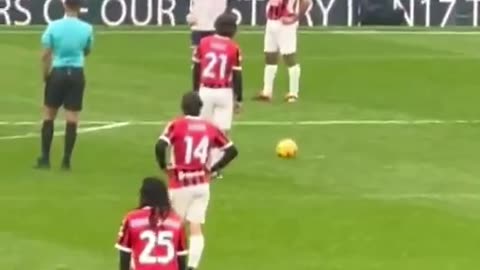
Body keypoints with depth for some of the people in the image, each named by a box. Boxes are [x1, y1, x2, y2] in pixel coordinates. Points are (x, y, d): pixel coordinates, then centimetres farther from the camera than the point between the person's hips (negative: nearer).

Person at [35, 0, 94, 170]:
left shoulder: (53, 26, -7)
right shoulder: (87, 28, -5)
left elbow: (45, 55, -6)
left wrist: (45, 74, 7)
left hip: (58, 72, 0)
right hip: (76, 74, 0)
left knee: (48, 116, 9)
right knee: (72, 119, 3)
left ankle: (45, 159, 6)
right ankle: (66, 160, 2)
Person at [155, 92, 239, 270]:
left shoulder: (176, 125, -10)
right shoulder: (210, 128, 2)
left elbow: (160, 146, -24)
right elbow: (232, 150, 4)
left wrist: (163, 166, -6)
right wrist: (213, 169, 10)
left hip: (180, 184, -3)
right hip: (202, 184, 3)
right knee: (196, 228, 3)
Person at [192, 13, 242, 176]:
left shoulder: (204, 43, 0)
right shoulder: (234, 48, -8)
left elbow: (196, 69, 7)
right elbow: (237, 75, -6)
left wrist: (195, 90, 20)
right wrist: (239, 98, 3)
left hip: (205, 91, 3)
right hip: (224, 92, -3)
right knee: (221, 130, 2)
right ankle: (214, 167, -2)